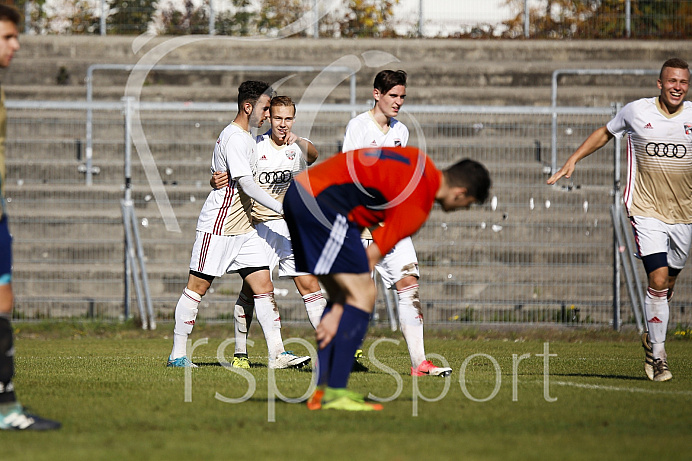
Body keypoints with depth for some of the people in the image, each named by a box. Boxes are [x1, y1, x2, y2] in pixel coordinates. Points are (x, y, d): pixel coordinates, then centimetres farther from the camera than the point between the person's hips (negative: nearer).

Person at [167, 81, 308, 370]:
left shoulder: (245, 137, 15)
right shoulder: (234, 138, -16)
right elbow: (247, 184, -22)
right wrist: (282, 208, -22)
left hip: (243, 228, 9)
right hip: (217, 227, -9)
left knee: (264, 286, -2)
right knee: (198, 286, -1)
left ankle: (277, 353, -6)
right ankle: (177, 354, 6)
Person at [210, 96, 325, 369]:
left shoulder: (297, 148, 4)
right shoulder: (255, 147, -2)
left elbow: (313, 156, -20)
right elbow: (224, 179, 0)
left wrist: (298, 141, -40)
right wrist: (216, 182, -24)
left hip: (290, 227, 3)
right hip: (258, 226, -3)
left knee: (310, 285, -3)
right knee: (250, 290, -7)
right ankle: (240, 354, 3)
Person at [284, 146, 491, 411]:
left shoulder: (420, 160, 16)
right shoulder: (417, 204, -9)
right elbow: (370, 258, -8)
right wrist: (337, 314, -4)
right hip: (323, 203, -10)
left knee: (342, 295, 13)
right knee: (362, 296, -8)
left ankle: (322, 388, 9)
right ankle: (335, 393, -10)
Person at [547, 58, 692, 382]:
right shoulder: (637, 111, -3)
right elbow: (606, 133, 15)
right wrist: (573, 158, 10)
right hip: (647, 210, -2)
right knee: (658, 279, -16)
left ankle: (652, 336, 36)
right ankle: (657, 353, -6)